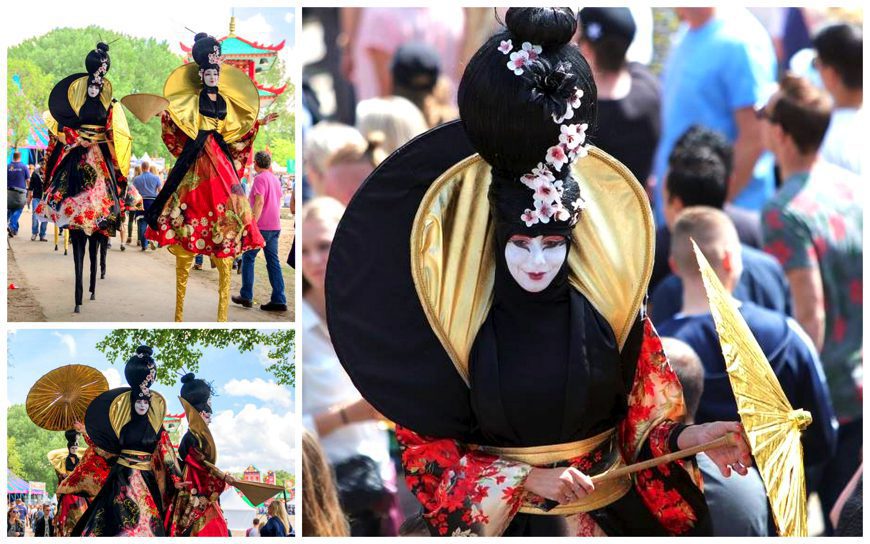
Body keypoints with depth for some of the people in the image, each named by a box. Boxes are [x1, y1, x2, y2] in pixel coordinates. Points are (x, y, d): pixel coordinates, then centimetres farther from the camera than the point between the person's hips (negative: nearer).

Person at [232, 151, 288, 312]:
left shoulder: (260, 179, -11)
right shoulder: (275, 179, 16)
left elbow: (259, 202, -22)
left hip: (261, 226, -8)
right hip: (275, 227, 8)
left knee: (248, 258, 5)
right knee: (273, 262, 5)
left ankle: (246, 296, 6)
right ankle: (279, 300, -2)